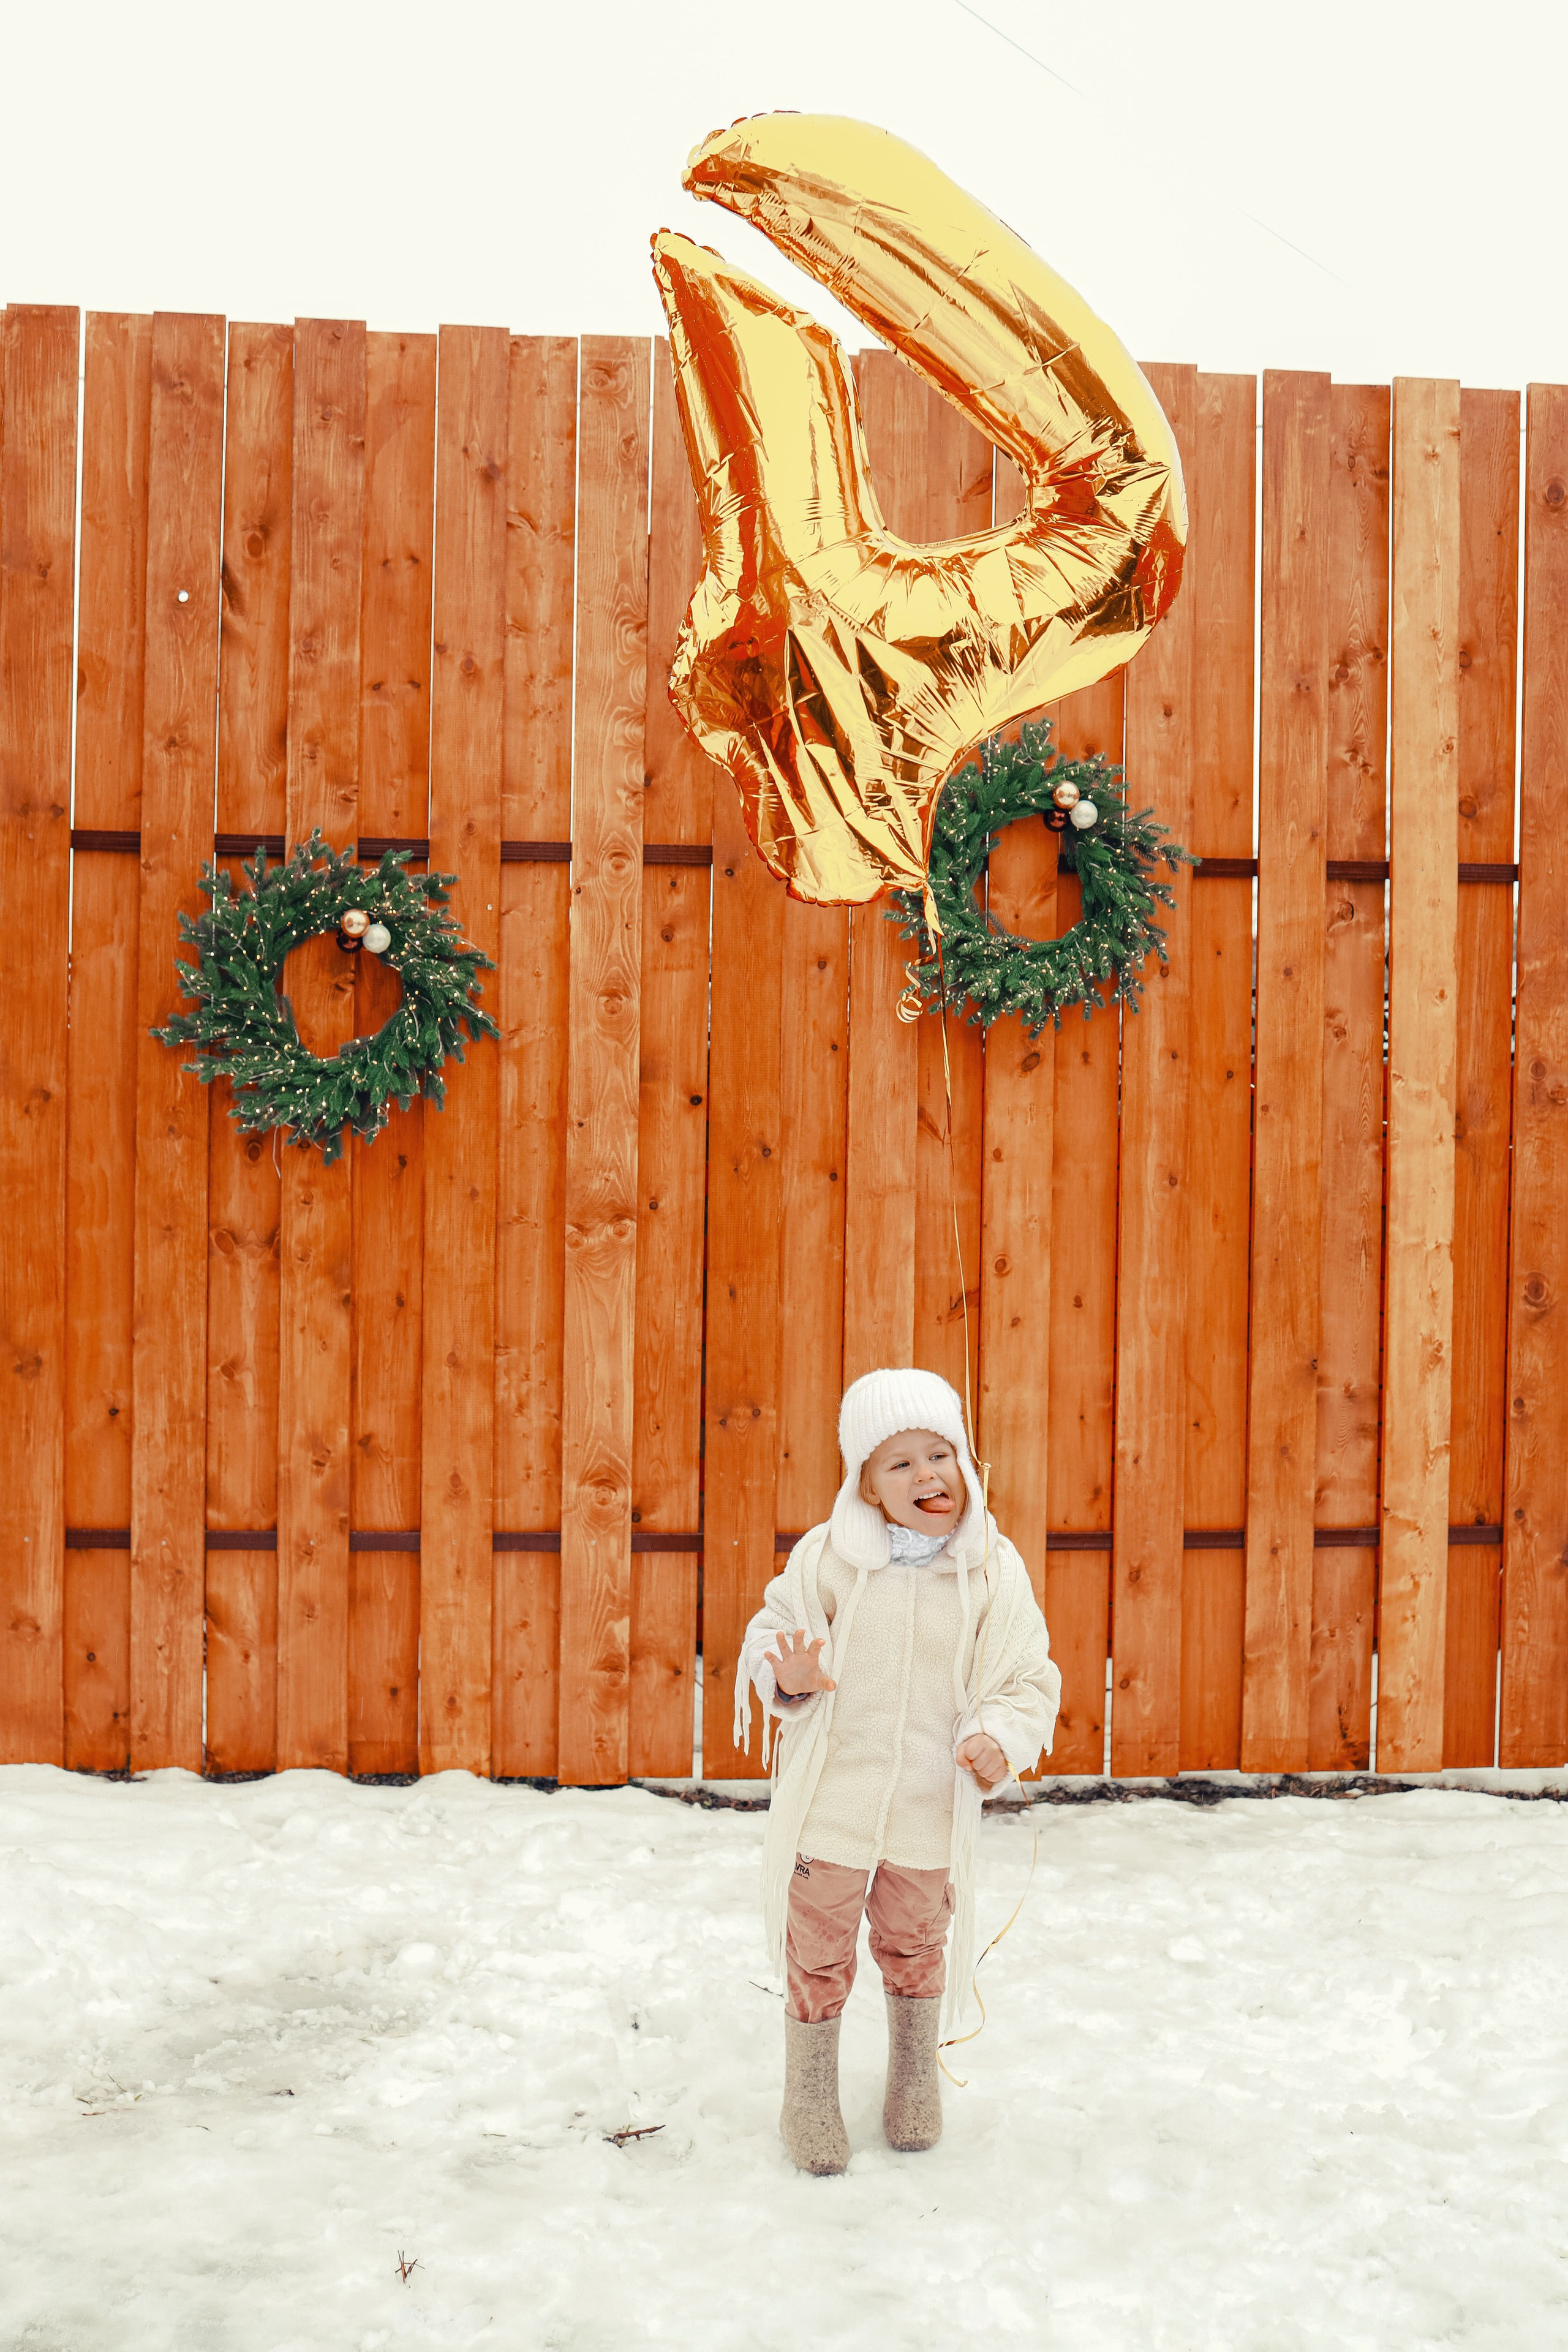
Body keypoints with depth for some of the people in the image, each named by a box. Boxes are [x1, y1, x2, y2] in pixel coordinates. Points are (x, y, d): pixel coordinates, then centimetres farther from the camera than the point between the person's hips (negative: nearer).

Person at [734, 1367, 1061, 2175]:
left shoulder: (992, 1571, -7)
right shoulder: (827, 1557, -11)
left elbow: (1029, 1679, -2)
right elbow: (772, 1632, 0)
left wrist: (1000, 1739, -20)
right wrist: (789, 1679, -21)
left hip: (930, 1813, 1)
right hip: (830, 1800, -1)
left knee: (917, 1944, 21)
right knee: (818, 1952, 12)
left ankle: (916, 2079, 46)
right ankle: (811, 2097, 34)